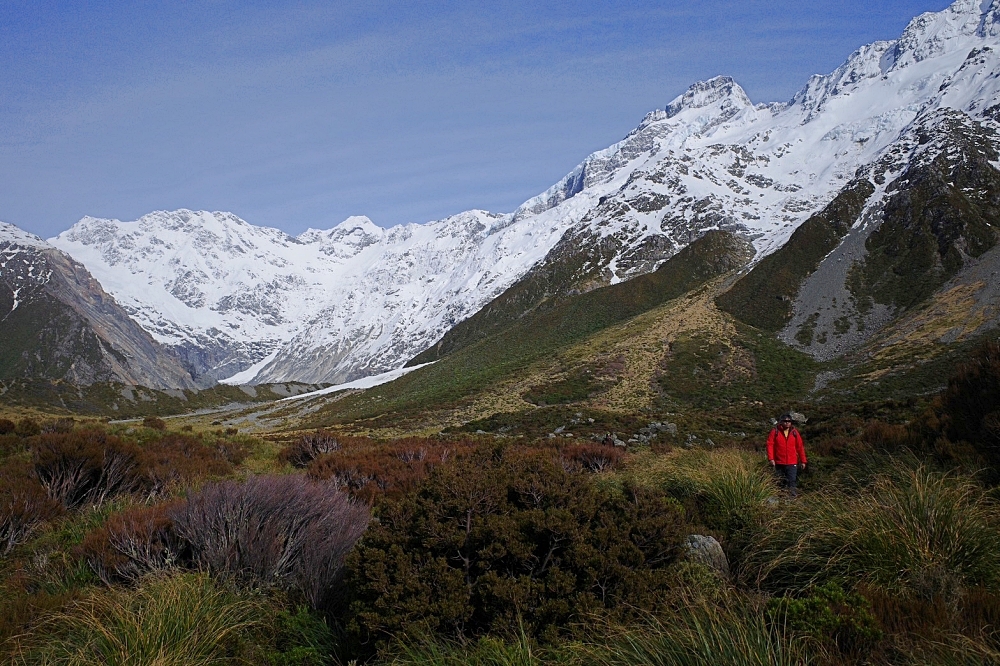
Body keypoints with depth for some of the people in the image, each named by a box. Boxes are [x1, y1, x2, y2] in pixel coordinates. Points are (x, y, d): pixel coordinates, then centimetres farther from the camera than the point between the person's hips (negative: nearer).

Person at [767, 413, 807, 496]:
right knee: (780, 483, 9)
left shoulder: (794, 432, 5)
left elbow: (800, 447, 9)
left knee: (792, 482, -9)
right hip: (779, 463, 0)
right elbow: (770, 445, -4)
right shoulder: (775, 431, 0)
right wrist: (771, 458, -13)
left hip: (792, 463, 0)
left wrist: (803, 461, 7)